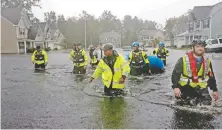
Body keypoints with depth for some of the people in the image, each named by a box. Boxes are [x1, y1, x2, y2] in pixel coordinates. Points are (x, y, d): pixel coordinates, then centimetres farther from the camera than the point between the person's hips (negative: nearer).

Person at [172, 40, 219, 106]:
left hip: (201, 89, 4)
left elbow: (211, 76, 17)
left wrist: (215, 90, 17)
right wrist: (175, 87, -22)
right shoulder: (183, 60, -10)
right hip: (186, 89, -4)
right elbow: (175, 74, -12)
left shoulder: (207, 61, 7)